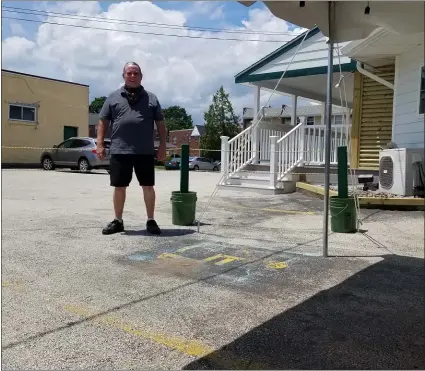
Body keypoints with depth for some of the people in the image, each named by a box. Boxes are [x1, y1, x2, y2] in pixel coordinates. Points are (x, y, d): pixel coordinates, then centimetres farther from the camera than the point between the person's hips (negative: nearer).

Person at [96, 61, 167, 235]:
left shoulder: (151, 98, 10)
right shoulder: (113, 97, 10)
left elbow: (160, 123, 10)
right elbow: (103, 121, 9)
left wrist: (162, 146, 2)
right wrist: (100, 144, 0)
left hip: (145, 152, 0)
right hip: (119, 151, 0)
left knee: (148, 186, 4)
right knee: (119, 187, 7)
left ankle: (151, 221, 16)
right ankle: (118, 221, 20)